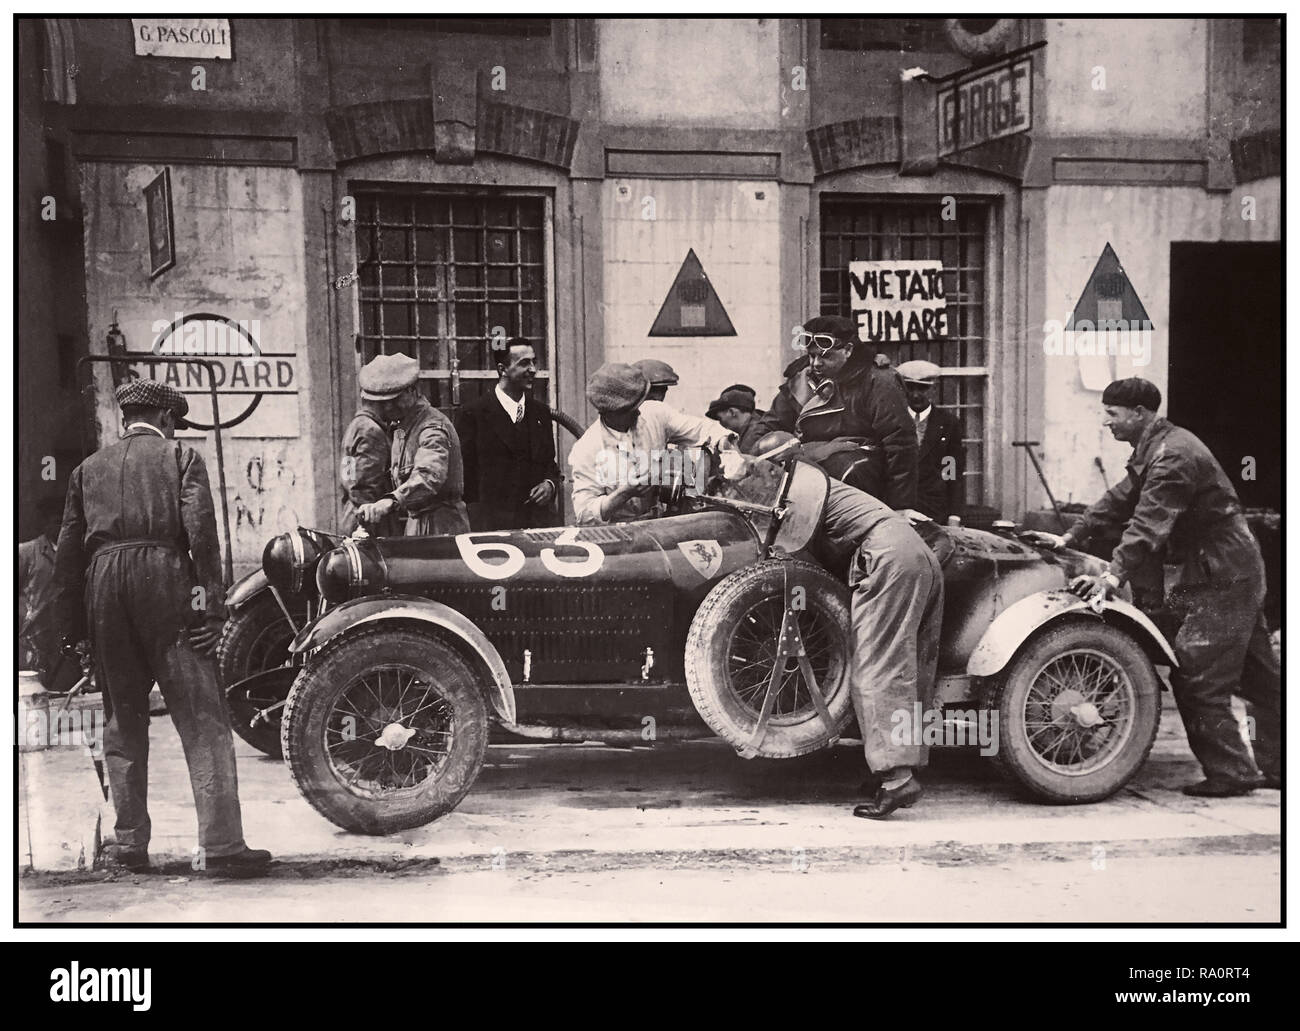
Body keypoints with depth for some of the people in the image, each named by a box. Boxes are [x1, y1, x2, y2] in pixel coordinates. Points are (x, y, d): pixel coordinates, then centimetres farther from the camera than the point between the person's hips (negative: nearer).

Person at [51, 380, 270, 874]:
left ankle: (130, 843, 15)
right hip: (165, 584, -4)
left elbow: (68, 550, 14)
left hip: (103, 588, 4)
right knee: (202, 720, -4)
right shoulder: (181, 457, 8)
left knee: (123, 721, 14)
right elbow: (201, 529, -6)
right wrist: (212, 606, -8)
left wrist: (71, 625, 16)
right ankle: (221, 843, -9)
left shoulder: (88, 468, 19)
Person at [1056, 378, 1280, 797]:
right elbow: (1121, 500, 15)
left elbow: (1150, 523, -30)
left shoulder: (1173, 456, -20)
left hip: (1221, 577, -11)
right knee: (1257, 676, 15)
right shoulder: (1154, 449, 12)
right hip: (1238, 572, 11)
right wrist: (1070, 538, 10)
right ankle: (1276, 766, 23)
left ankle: (1230, 773, -1)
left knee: (1196, 678, -8)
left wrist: (1114, 575, -37)